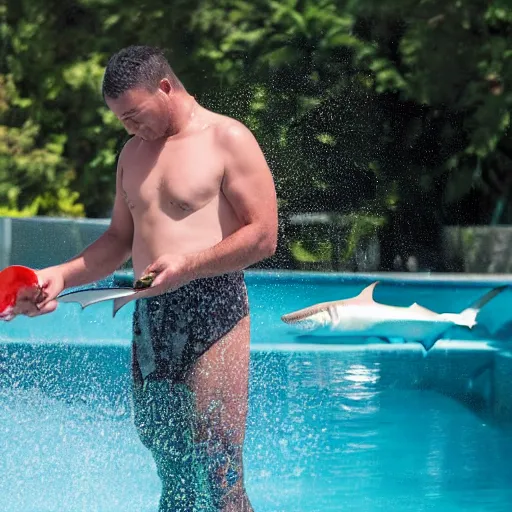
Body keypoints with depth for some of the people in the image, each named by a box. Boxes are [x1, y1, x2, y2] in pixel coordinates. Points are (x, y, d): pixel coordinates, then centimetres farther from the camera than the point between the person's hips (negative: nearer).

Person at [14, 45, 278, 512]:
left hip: (213, 314, -7)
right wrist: (61, 276, 10)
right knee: (172, 473, 8)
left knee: (220, 474, -10)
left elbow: (263, 236, -9)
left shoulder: (228, 140, -4)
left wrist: (188, 265, -19)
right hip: (149, 316, 7)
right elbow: (120, 240, 26)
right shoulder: (134, 153, 19)